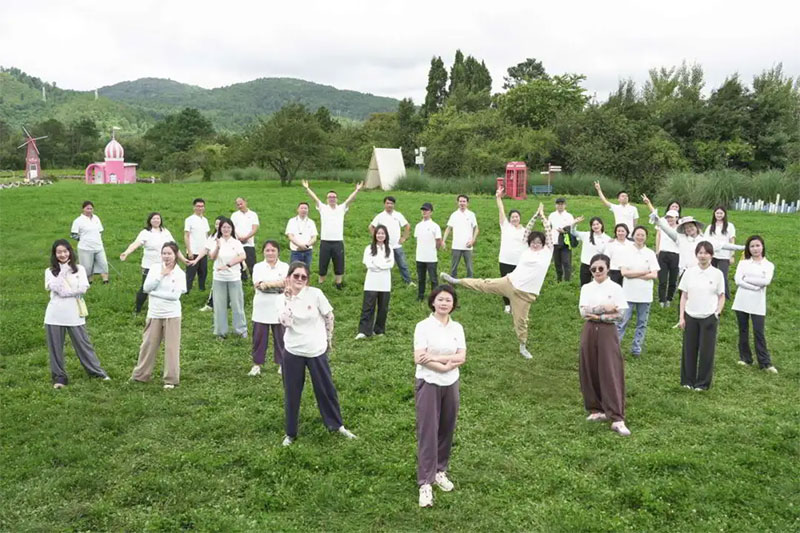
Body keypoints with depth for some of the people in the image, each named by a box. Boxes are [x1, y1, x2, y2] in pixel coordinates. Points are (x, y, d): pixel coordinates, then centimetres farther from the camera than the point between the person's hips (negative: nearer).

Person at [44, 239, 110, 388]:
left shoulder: (79, 269, 2)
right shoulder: (50, 271, 2)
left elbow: (83, 288, -10)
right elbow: (57, 288, -14)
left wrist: (65, 292, -12)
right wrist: (63, 270, -11)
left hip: (74, 315, 0)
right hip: (55, 316, 1)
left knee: (83, 344, 7)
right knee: (55, 347, 7)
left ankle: (97, 371, 17)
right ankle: (59, 377, 19)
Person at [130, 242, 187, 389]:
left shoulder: (180, 273, -7)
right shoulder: (155, 268, 1)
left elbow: (175, 295, -17)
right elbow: (146, 288, -8)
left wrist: (155, 293, -14)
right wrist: (161, 275, -14)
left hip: (171, 315, -2)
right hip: (154, 314, 3)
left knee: (171, 347, 3)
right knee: (149, 344, 12)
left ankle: (171, 379, 13)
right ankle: (141, 374, 28)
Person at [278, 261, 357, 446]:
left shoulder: (315, 294, -11)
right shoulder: (284, 298, -4)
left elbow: (329, 317, -1)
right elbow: (286, 322, -21)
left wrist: (328, 339, 4)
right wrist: (288, 300, -21)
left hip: (316, 351, -1)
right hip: (293, 352, 1)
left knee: (326, 389, 11)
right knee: (292, 393, 9)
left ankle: (337, 425, 30)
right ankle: (290, 433, 25)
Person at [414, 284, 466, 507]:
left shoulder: (457, 328, 4)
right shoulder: (423, 326, -9)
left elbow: (461, 357, -5)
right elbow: (419, 358, -16)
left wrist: (436, 358, -17)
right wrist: (446, 366, -16)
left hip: (450, 384, 4)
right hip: (428, 384, -4)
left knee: (446, 430, 11)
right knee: (428, 432, -3)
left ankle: (440, 471, 29)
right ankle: (425, 483, 2)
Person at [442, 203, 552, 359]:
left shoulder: (547, 252, 1)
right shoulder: (527, 251, 7)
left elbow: (549, 232, -4)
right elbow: (527, 230, 8)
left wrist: (543, 216, 1)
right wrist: (536, 215, 6)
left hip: (525, 292, -2)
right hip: (509, 283, 2)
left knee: (521, 320, 5)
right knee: (484, 284, 1)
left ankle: (523, 347, 22)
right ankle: (456, 281, 9)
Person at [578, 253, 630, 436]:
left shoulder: (615, 288, -3)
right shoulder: (586, 288, 6)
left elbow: (620, 314, -11)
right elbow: (583, 312, -6)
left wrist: (597, 316, -14)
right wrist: (604, 308, -14)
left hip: (607, 332, -4)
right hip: (589, 332, 4)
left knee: (611, 374, -7)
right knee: (590, 372, 6)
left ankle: (617, 418, -7)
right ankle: (597, 410, 21)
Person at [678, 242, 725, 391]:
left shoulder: (717, 274, -2)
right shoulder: (689, 272, 1)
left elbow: (721, 297, 5)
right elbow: (684, 296, 4)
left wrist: (717, 312, -10)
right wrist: (681, 317, -1)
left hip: (709, 317, -1)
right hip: (690, 316, 1)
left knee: (706, 351, 5)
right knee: (689, 349, 7)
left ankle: (702, 383, 17)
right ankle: (688, 380, 20)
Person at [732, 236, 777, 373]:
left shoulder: (768, 265, 4)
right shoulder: (743, 263, 6)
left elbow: (766, 281, -14)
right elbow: (737, 280, -9)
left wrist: (746, 278, -11)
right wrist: (755, 287, -16)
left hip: (758, 304, -1)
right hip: (741, 302, 2)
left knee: (759, 332, -3)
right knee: (743, 331, 9)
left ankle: (765, 362, 4)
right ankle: (745, 358, 21)